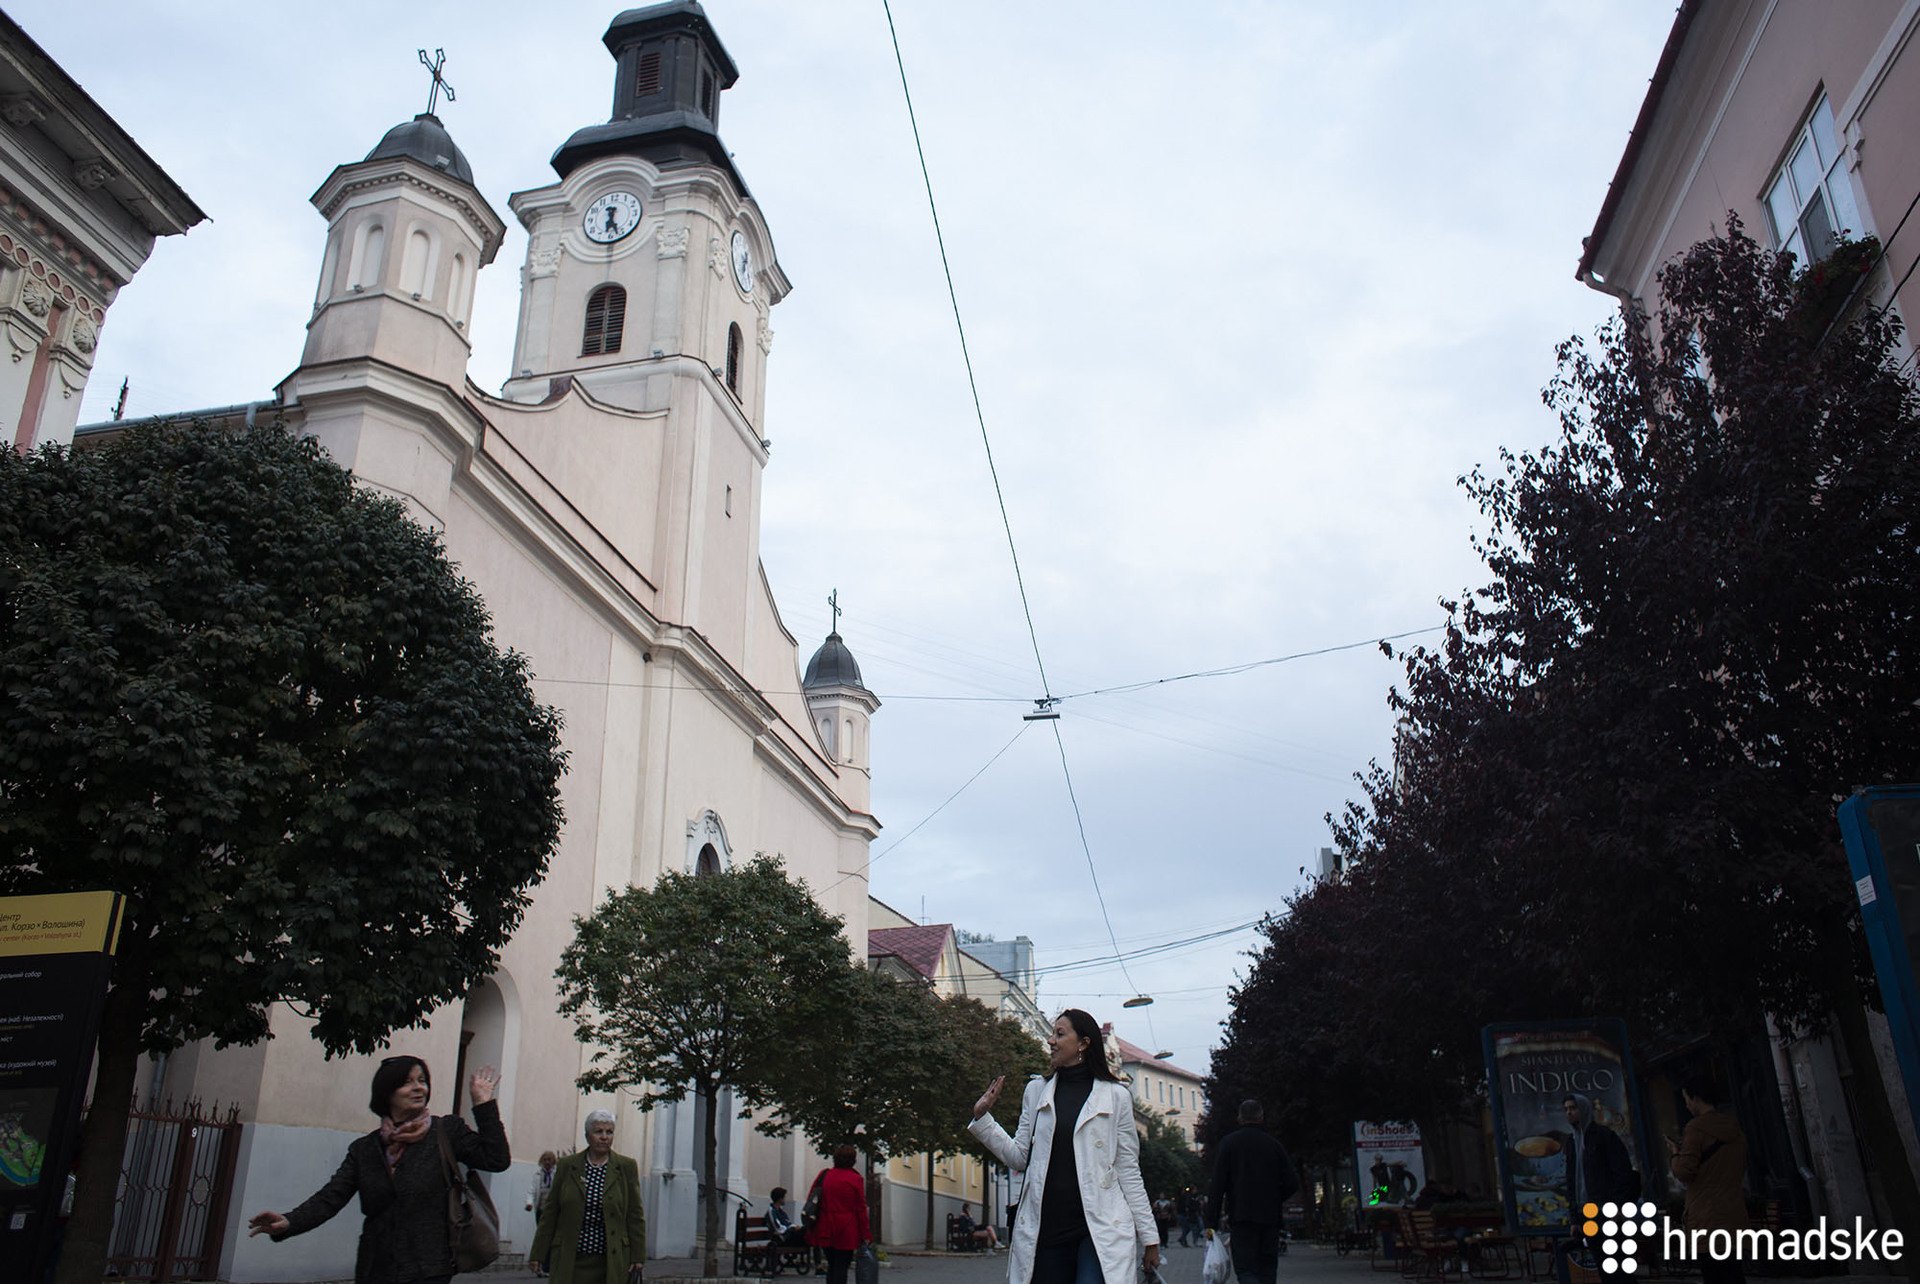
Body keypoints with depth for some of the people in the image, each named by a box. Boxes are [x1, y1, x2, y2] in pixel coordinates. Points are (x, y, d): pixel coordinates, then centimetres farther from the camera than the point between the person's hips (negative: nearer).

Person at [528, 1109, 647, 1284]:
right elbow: (550, 1212, 9)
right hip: (569, 1261, 1)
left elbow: (635, 1215, 5)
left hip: (611, 1262, -1)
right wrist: (537, 1254, 7)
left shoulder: (627, 1167, 4)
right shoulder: (567, 1166, 6)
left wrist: (637, 1257, 1)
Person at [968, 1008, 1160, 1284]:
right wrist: (981, 1116, 3)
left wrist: (1149, 1235, 3)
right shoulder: (1036, 1091, 12)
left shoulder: (1115, 1095, 3)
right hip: (1044, 1228, 3)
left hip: (1102, 1230, -3)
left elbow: (1128, 1170, 5)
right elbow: (1019, 1158, 10)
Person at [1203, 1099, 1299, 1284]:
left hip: (1242, 1216, -3)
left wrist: (1211, 1222, -5)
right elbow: (1292, 1183, 3)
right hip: (1271, 1217, 3)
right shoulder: (1274, 1143, 6)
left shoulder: (1228, 1142, -1)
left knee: (1245, 1269, -5)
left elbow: (1218, 1185, -6)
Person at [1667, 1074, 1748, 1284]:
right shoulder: (1735, 1128, 11)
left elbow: (1685, 1172, -14)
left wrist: (1675, 1154, 5)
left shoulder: (1696, 1127, -12)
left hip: (1707, 1219, -7)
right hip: (1735, 1217, 7)